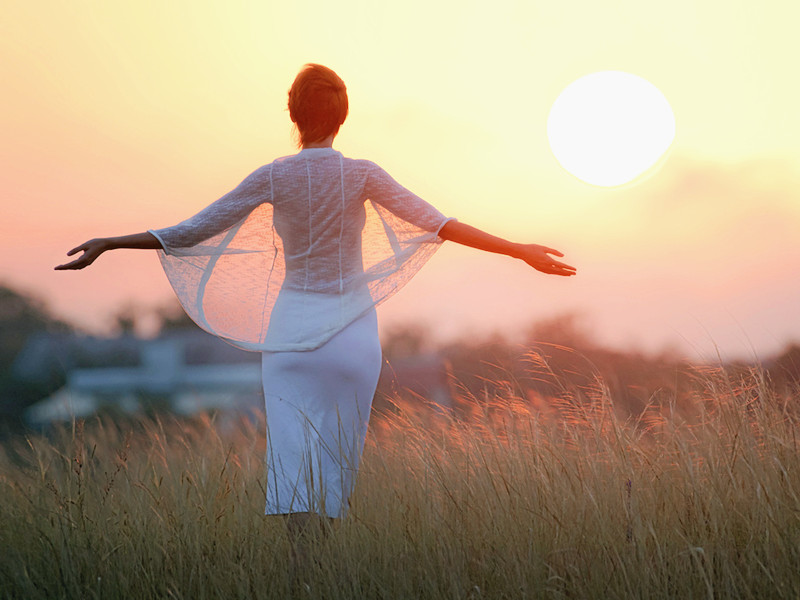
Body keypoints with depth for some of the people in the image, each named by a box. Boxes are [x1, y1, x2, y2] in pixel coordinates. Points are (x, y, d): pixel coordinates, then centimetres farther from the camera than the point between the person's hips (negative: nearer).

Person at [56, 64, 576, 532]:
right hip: (352, 334, 0)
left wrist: (106, 244, 1)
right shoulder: (363, 175, -8)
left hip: (291, 329, 0)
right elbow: (436, 223, -15)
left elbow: (193, 233, -7)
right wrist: (520, 250, -14)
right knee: (339, 466, 12)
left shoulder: (273, 177, -6)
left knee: (290, 468, -1)